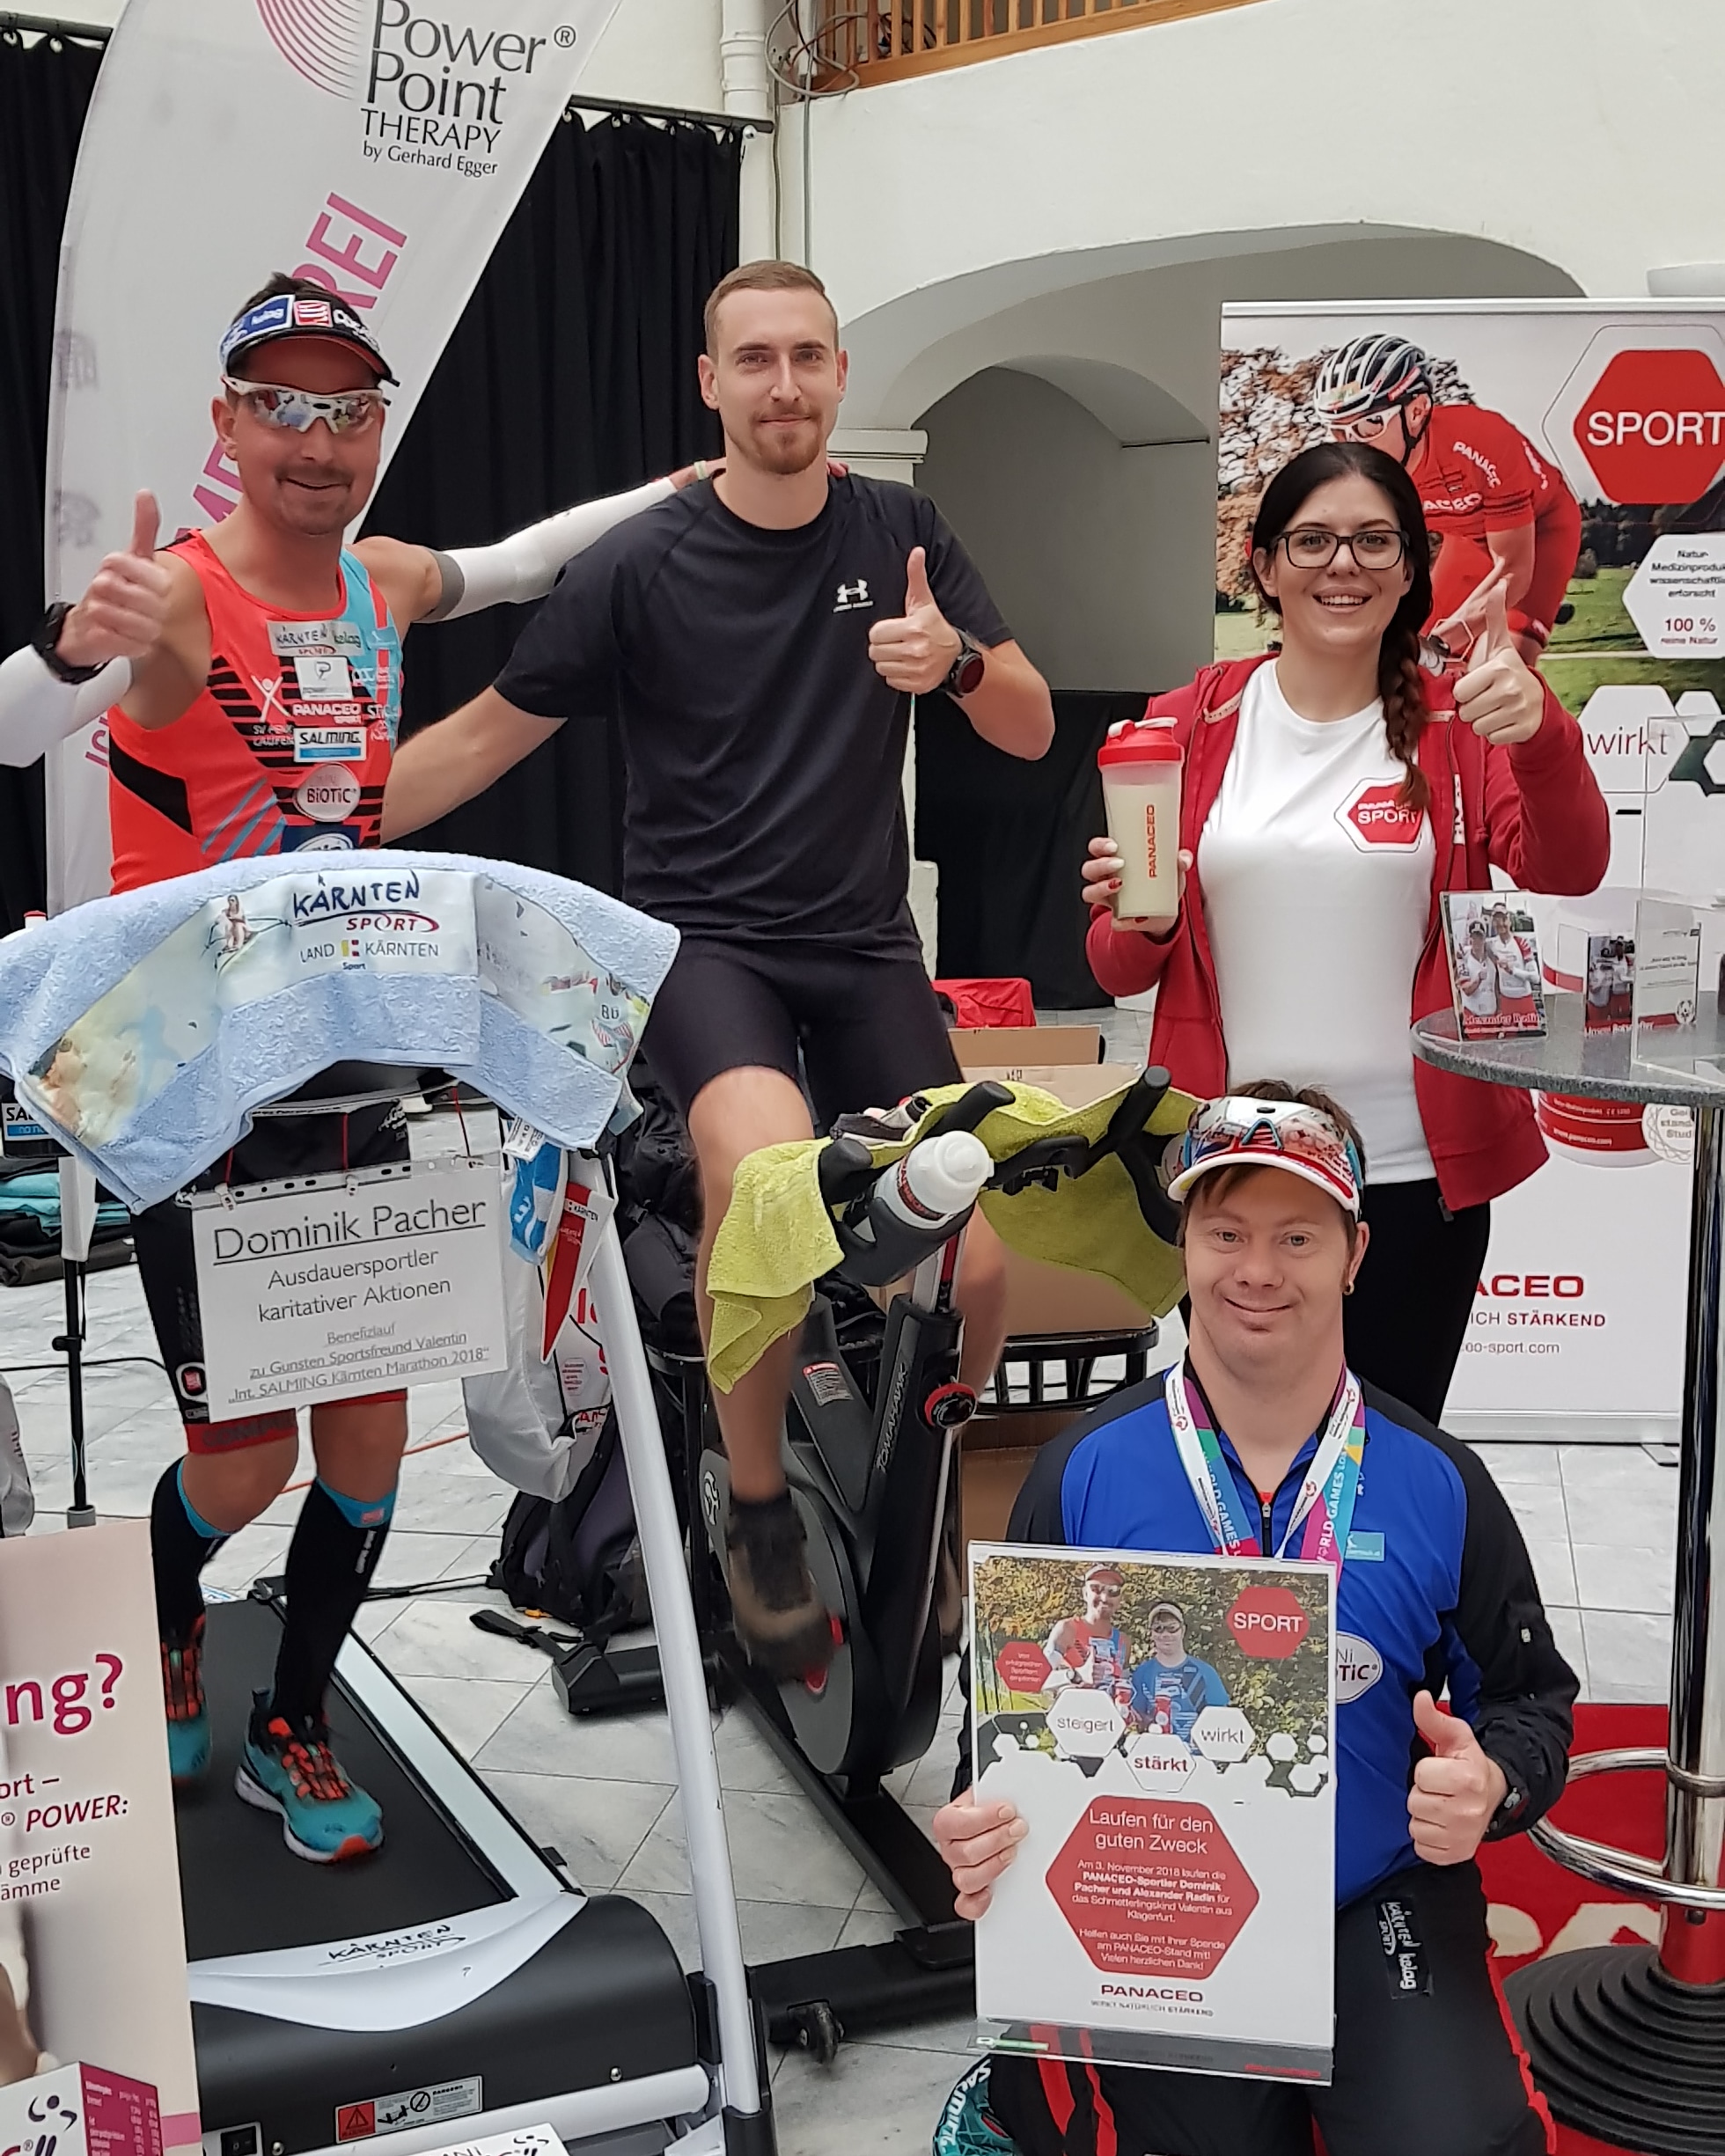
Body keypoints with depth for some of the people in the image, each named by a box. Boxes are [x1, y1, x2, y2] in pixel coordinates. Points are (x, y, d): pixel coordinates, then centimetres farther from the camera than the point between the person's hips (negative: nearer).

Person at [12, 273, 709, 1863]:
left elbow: (505, 567, 27)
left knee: (372, 1434, 6)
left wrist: (672, 496, 28)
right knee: (249, 1454, -1)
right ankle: (163, 1630, 35)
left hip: (350, 1065, 6)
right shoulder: (180, 594, -16)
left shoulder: (383, 586, 4)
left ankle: (294, 1730, 28)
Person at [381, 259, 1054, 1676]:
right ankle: (760, 1511, -11)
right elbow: (489, 735, 3)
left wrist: (956, 658, -19)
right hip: (704, 939, -3)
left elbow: (1031, 730, 4)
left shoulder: (899, 531, 4)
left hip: (867, 948, 3)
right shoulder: (641, 564, -3)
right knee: (766, 1170, -36)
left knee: (976, 1269, -15)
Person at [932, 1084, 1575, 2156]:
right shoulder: (1085, 1471, -5)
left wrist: (1491, 1784, -15)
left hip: (1379, 1906, 1)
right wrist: (983, 1837, -18)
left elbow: (1531, 1700, 7)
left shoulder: (1440, 1485, -3)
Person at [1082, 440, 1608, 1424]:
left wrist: (1542, 736, -35)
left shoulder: (1458, 725, 2)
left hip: (1415, 1172, 0)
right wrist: (1141, 923, -15)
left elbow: (1567, 871, -16)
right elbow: (1120, 970, 8)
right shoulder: (1189, 726, 3)